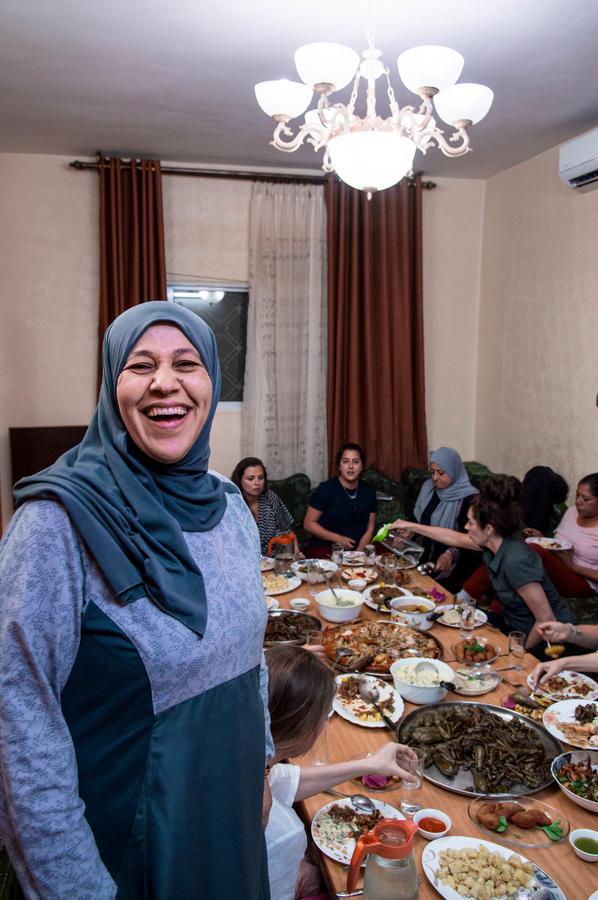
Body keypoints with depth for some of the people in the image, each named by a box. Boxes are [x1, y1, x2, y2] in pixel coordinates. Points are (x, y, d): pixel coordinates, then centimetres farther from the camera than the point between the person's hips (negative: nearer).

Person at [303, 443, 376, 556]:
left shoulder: (369, 491, 9)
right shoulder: (326, 489, -4)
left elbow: (370, 528, 11)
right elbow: (308, 523, -3)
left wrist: (359, 551, -6)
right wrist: (338, 538, -12)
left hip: (356, 550, 4)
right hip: (324, 550, -4)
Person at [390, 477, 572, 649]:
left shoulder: (515, 562, -33)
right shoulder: (494, 542, -8)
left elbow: (546, 620, -29)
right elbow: (455, 538, 10)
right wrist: (410, 526, 16)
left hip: (541, 640, -7)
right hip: (512, 624, 8)